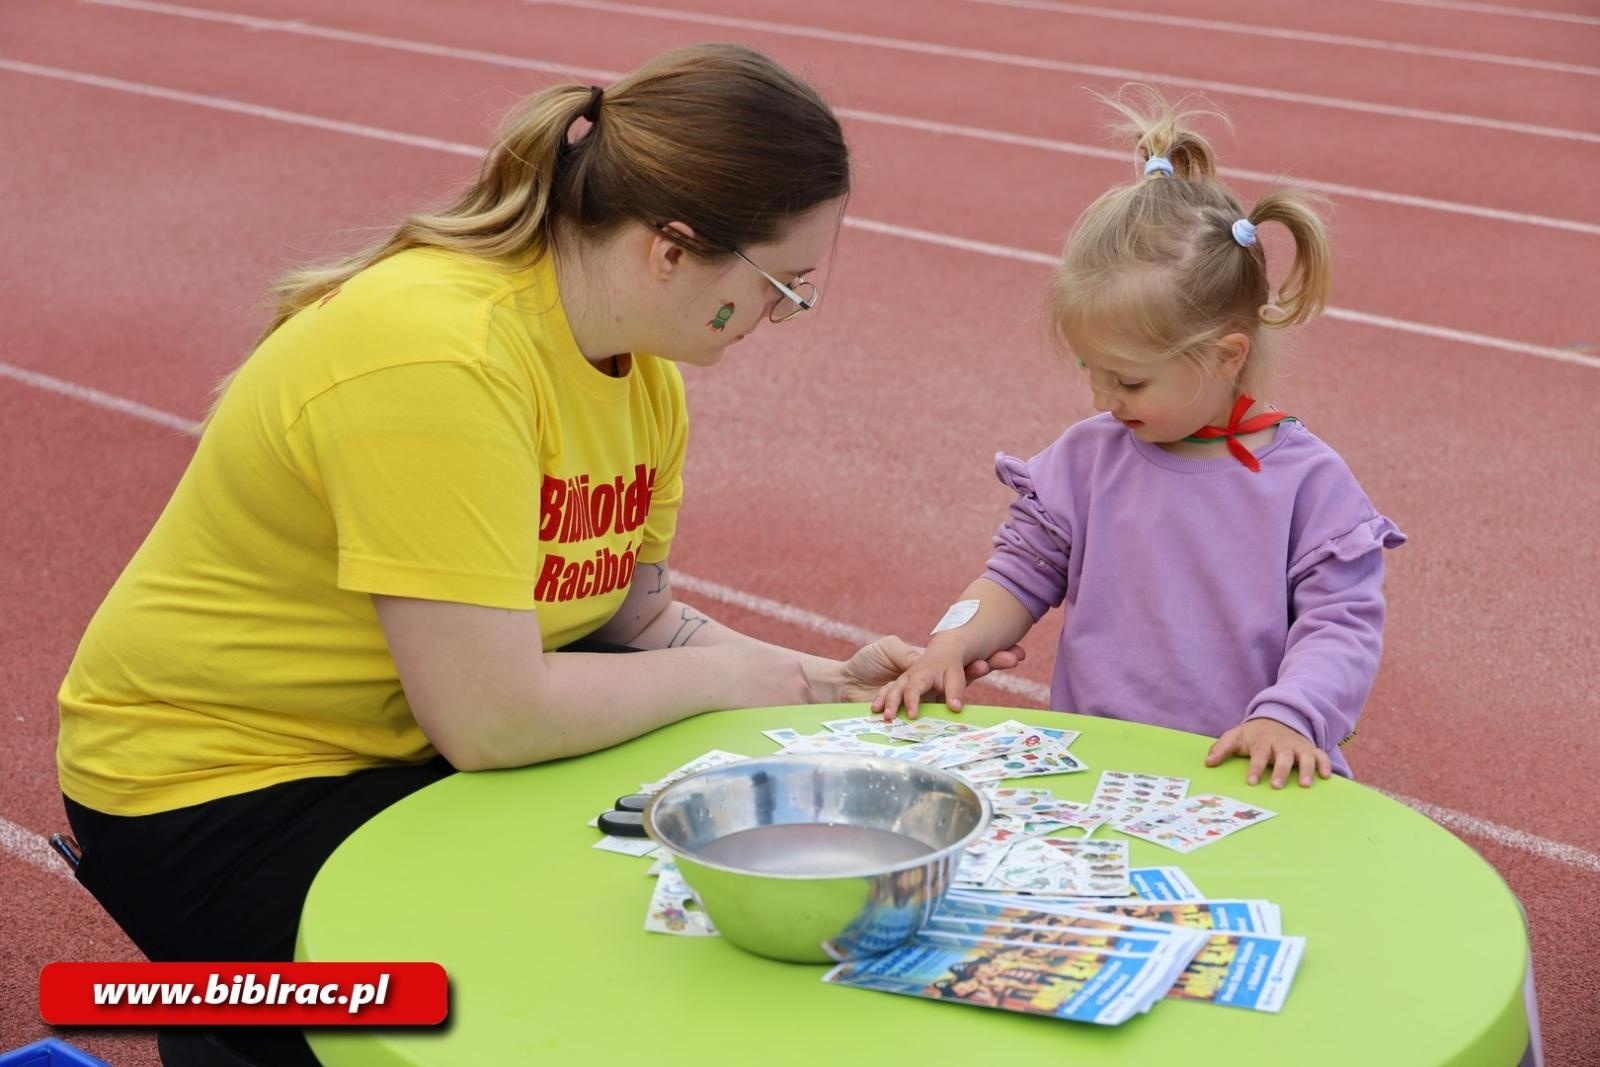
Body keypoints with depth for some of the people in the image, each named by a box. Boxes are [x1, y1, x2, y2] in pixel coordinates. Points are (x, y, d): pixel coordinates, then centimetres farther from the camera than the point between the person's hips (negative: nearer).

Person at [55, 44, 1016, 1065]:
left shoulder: (646, 363, -4)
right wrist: (728, 675, -19)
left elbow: (636, 615, 3)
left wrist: (825, 680, -8)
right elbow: (492, 718, -33)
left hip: (428, 740, 8)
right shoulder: (443, 359, -32)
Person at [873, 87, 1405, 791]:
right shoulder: (1087, 458, 9)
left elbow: (1342, 622, -5)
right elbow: (1021, 573, 16)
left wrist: (1287, 716, -23)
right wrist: (950, 646, -2)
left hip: (1247, 781, -3)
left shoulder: (1308, 482, -2)